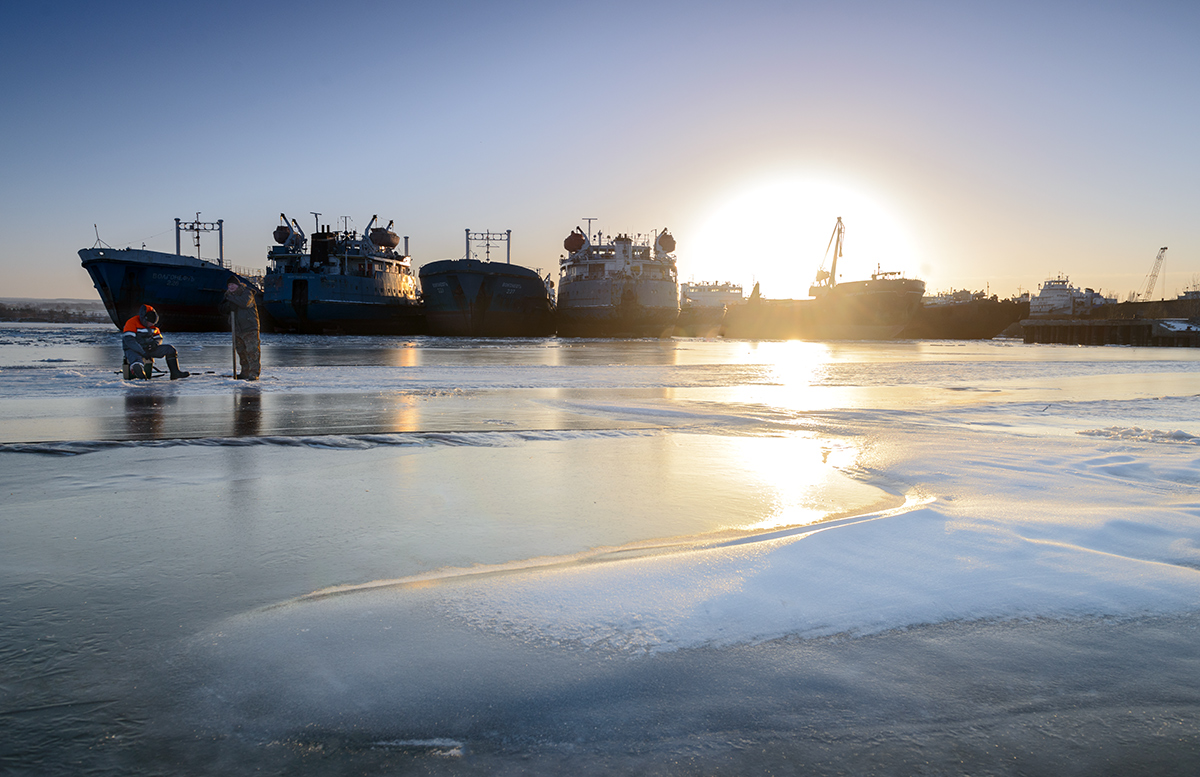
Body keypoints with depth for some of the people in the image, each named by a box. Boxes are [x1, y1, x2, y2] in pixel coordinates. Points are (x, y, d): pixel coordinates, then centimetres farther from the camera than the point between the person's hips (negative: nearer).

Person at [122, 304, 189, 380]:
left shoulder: (153, 326, 10)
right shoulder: (132, 323, -12)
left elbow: (159, 338, 20)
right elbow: (129, 340, -21)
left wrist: (155, 343, -8)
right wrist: (143, 353, -27)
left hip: (148, 348, 6)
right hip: (133, 350, -6)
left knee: (170, 349, -6)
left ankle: (175, 373, -12)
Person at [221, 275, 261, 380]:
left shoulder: (247, 292, -5)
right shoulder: (229, 295, 15)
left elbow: (244, 302, -25)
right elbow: (222, 308, 8)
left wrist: (231, 298, -17)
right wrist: (229, 305, -12)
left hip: (250, 328, -7)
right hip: (238, 329, 7)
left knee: (252, 351, -11)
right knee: (241, 351, 12)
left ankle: (254, 373, -10)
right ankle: (245, 373, 21)